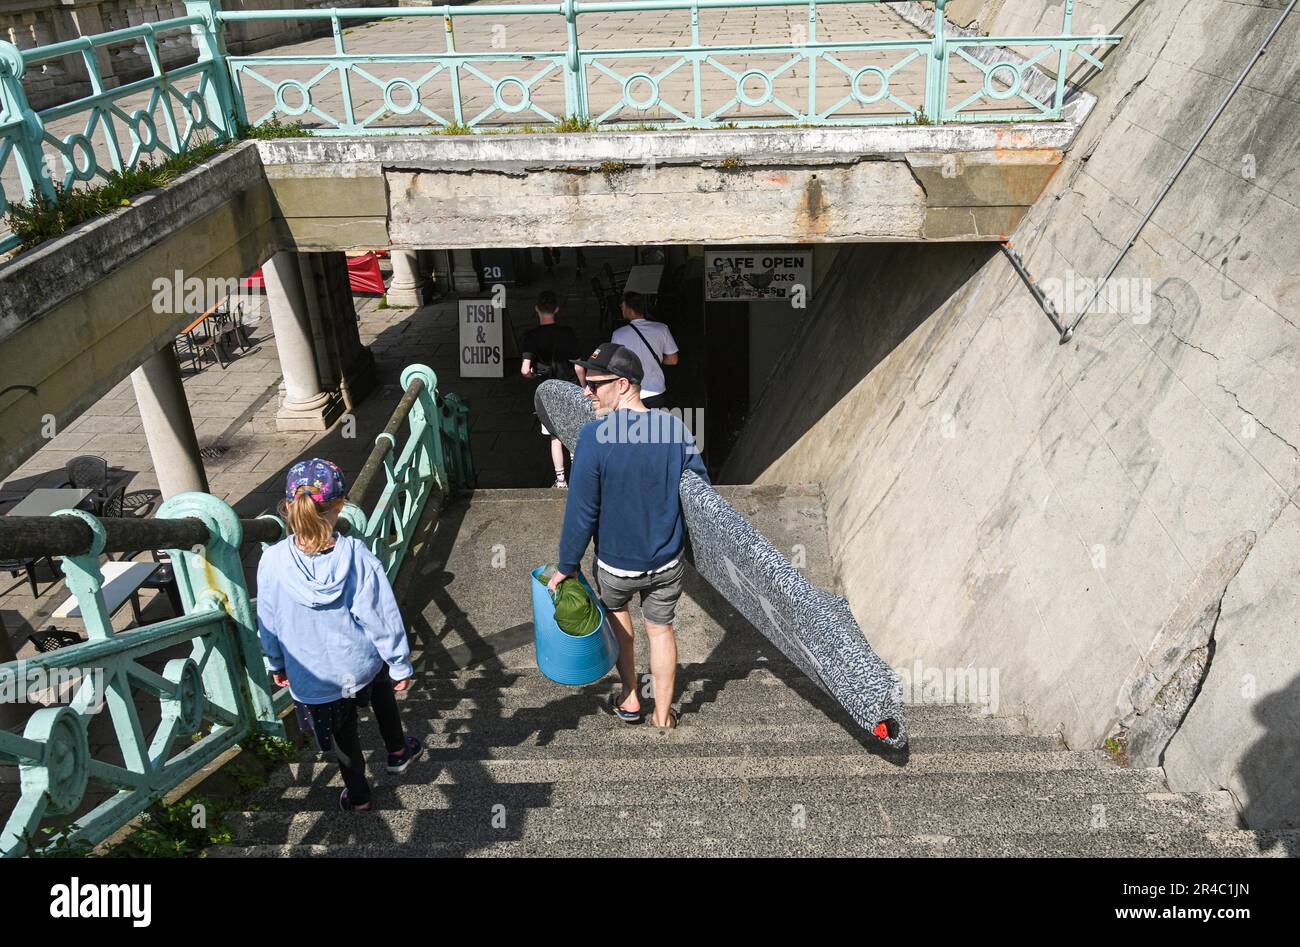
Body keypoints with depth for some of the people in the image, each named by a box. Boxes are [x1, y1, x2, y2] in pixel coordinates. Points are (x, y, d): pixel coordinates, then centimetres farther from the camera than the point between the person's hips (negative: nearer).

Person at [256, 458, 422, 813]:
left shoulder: (272, 562, -22)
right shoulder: (357, 556, -25)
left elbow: (268, 624, -7)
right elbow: (384, 616, -17)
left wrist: (277, 664, 12)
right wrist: (401, 665, -2)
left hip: (312, 675, 0)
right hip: (362, 663, 0)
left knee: (343, 735, 23)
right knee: (380, 682, 35)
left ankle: (358, 796, 44)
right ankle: (397, 751, 51)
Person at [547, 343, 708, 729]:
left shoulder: (594, 434, -23)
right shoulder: (674, 427, -10)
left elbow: (581, 510, -19)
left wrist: (567, 566, -6)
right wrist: (693, 545, 18)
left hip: (617, 565, -2)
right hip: (668, 562, 2)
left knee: (615, 609, 28)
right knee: (660, 630, 20)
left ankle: (629, 701, 34)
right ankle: (662, 716, 35)